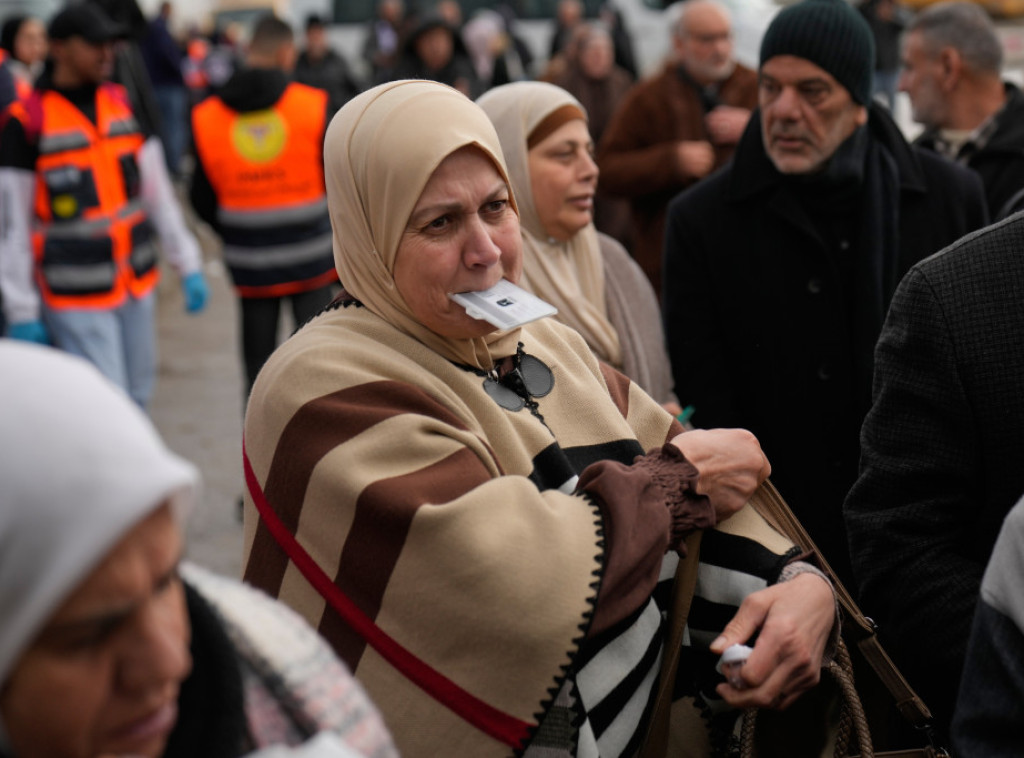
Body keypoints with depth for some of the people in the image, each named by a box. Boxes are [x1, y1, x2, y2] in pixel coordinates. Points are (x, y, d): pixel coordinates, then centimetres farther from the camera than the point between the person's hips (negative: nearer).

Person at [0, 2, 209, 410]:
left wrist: (188, 265, 7)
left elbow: (159, 192, 11)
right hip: (75, 299, -6)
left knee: (136, 400, 13)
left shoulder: (122, 104, 6)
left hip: (136, 286, 6)